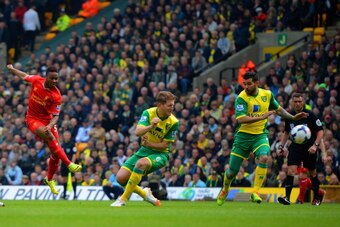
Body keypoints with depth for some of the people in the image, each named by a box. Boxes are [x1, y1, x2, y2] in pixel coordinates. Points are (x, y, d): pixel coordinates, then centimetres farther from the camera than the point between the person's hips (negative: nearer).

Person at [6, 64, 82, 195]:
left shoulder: (56, 96, -17)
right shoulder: (36, 80, -11)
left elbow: (55, 116, -16)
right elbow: (24, 76, 12)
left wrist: (50, 126, -36)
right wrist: (11, 69, 27)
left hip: (48, 121, 1)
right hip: (33, 119, -1)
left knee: (56, 152, 0)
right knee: (49, 136, -31)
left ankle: (49, 179, 26)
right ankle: (69, 164, -35)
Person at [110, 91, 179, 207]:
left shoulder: (173, 122, -14)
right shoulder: (148, 113, -10)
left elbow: (165, 145, -11)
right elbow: (138, 132, -24)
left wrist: (149, 144, -26)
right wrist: (151, 126, -42)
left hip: (160, 153, -4)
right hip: (144, 150, 4)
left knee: (141, 163, -37)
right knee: (121, 178, -10)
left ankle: (123, 198, -26)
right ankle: (144, 194, 19)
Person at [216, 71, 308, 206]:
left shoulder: (267, 94, 1)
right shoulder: (241, 98, -15)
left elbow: (278, 109, 21)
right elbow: (240, 119, -29)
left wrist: (293, 118, 15)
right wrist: (262, 117, -33)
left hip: (260, 135, 2)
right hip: (243, 135, -2)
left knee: (263, 158, -28)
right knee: (232, 171, 3)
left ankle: (255, 193, -24)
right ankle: (225, 190, 36)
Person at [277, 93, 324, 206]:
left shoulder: (310, 115, -12)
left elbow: (320, 131, -10)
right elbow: (286, 132, 18)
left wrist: (315, 145, -22)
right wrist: (282, 146, 10)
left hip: (309, 148, -2)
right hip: (295, 147, 2)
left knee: (312, 174, 11)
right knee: (291, 170, -17)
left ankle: (317, 198, 31)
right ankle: (287, 197, -24)